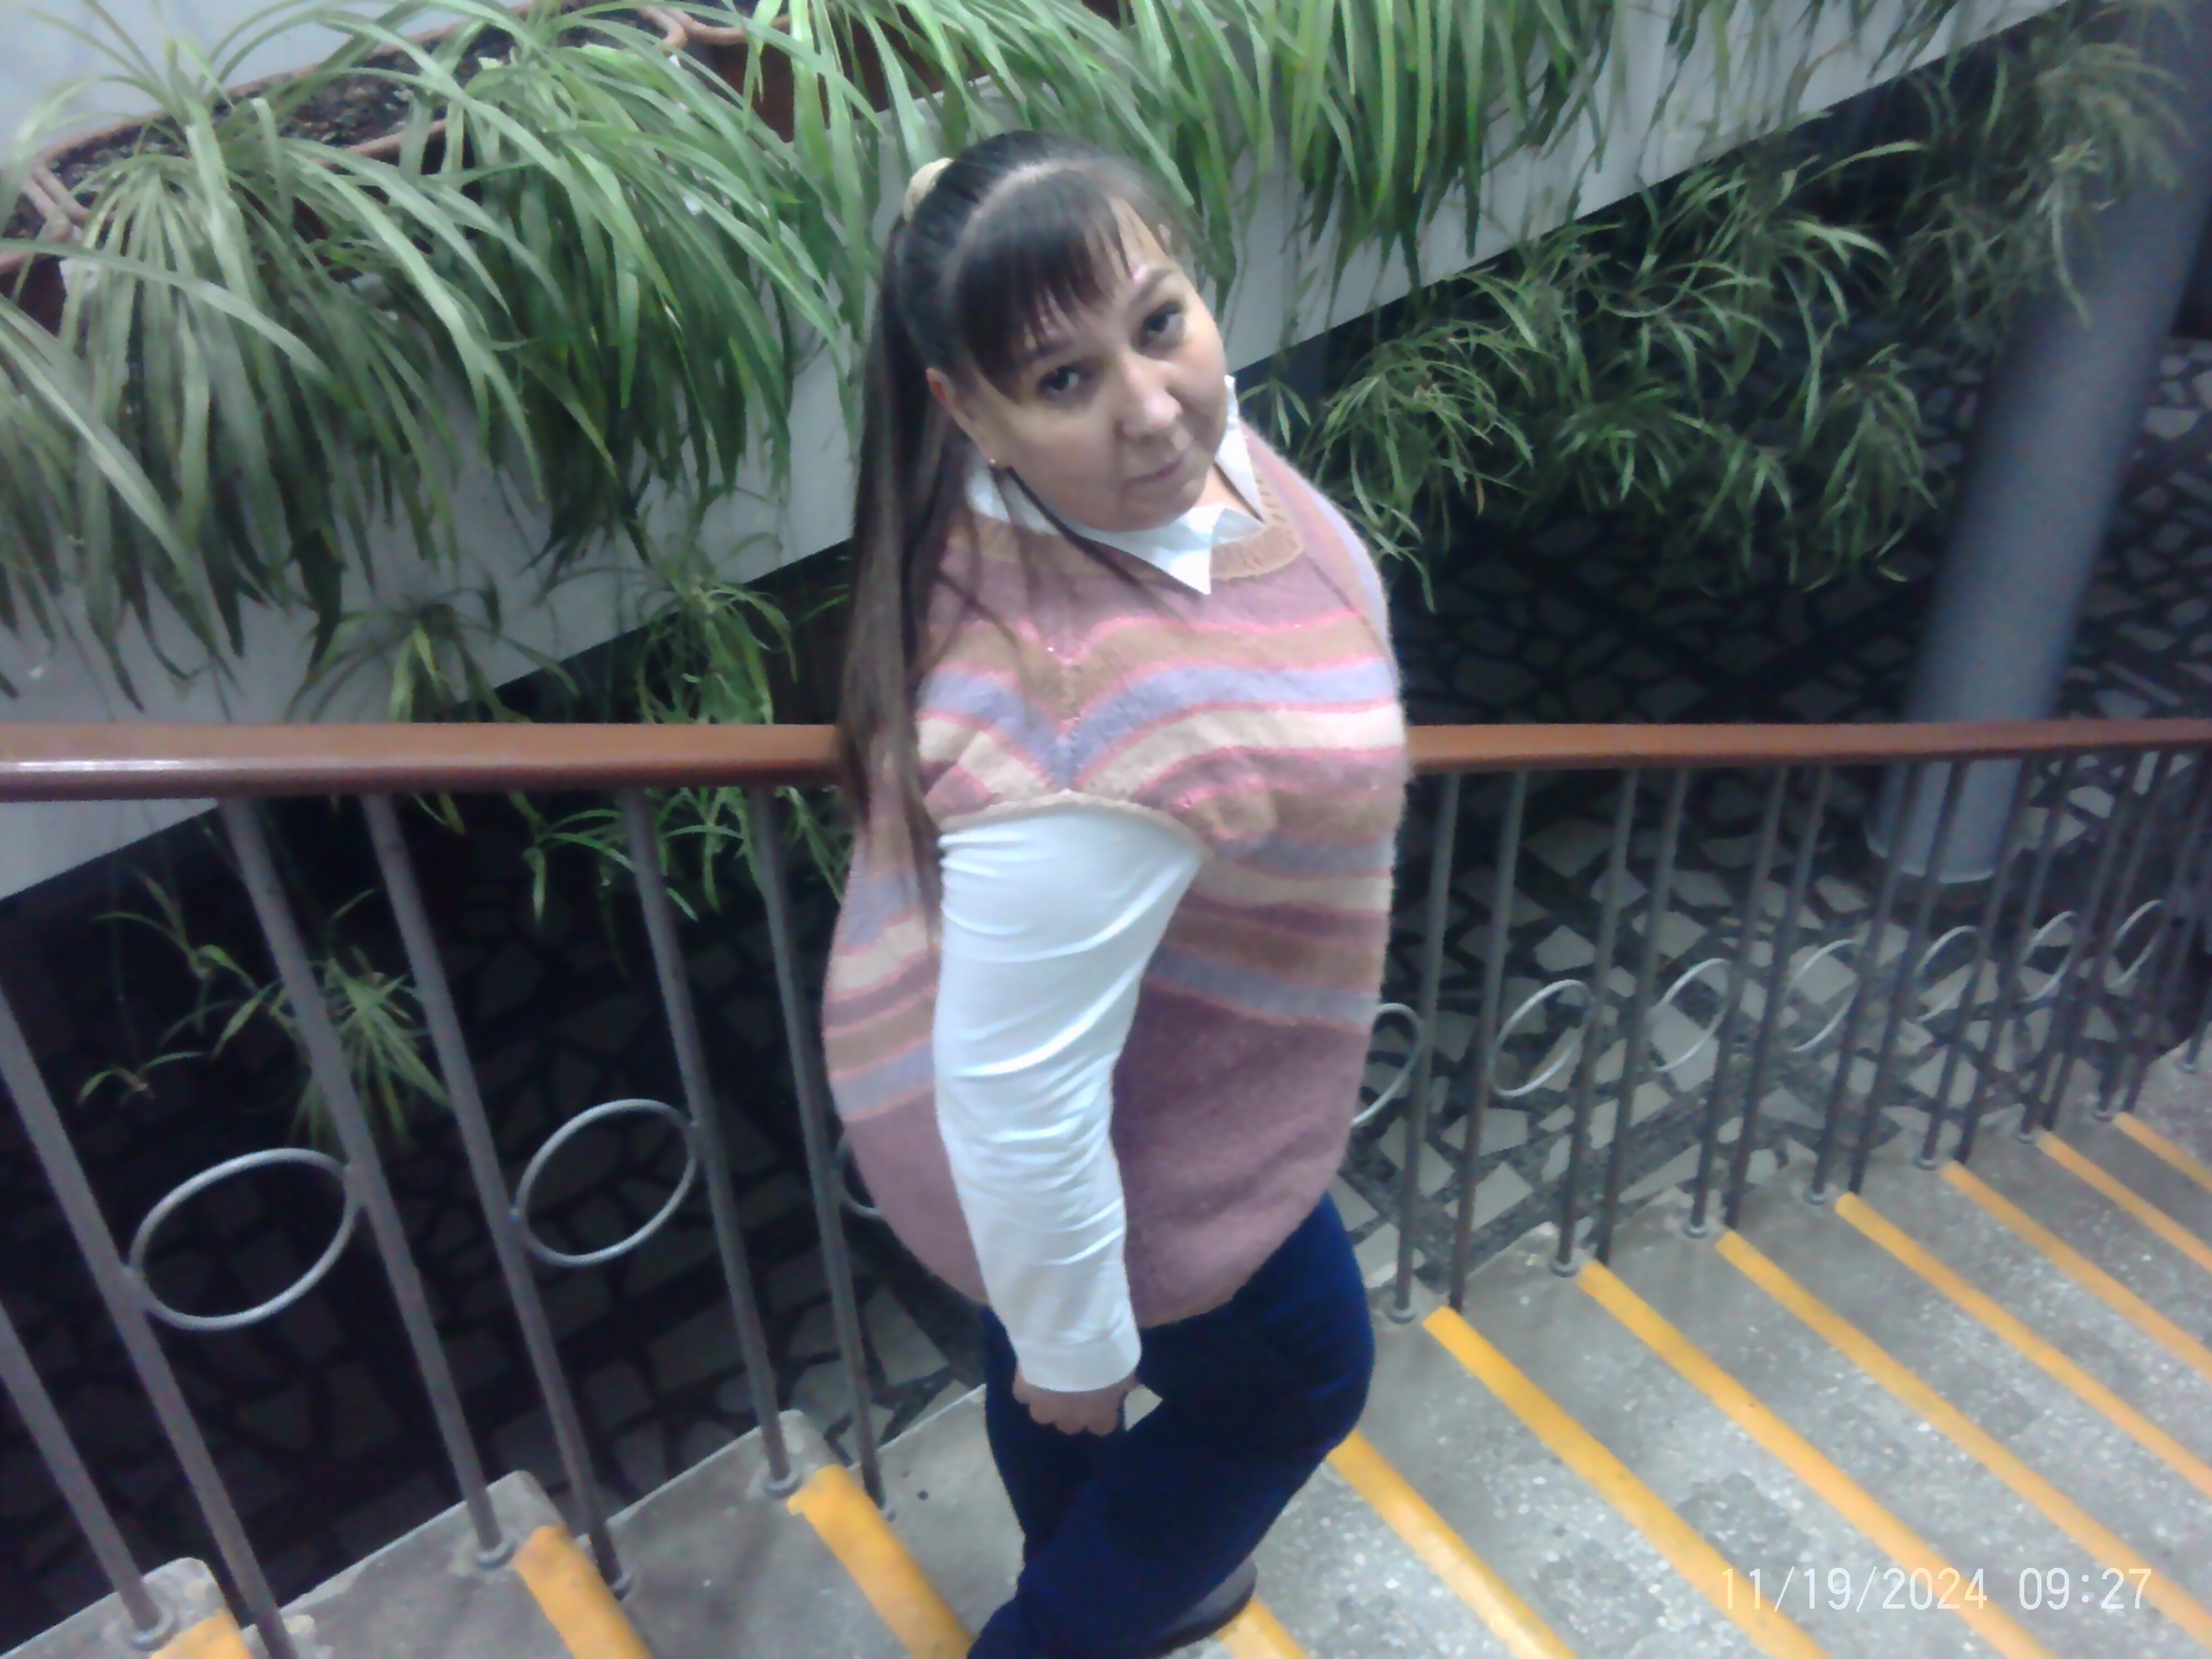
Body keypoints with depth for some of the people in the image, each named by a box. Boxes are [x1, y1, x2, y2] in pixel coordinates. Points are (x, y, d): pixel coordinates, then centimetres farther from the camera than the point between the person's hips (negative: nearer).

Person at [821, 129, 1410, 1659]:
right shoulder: (1086, 734, -44)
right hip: (1081, 1151, -8)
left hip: (1092, 1036, 8)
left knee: (1045, 1362, 33)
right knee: (1293, 1377, 22)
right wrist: (1075, 1346, -16)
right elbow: (1016, 1103, -34)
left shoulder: (1144, 447, -16)